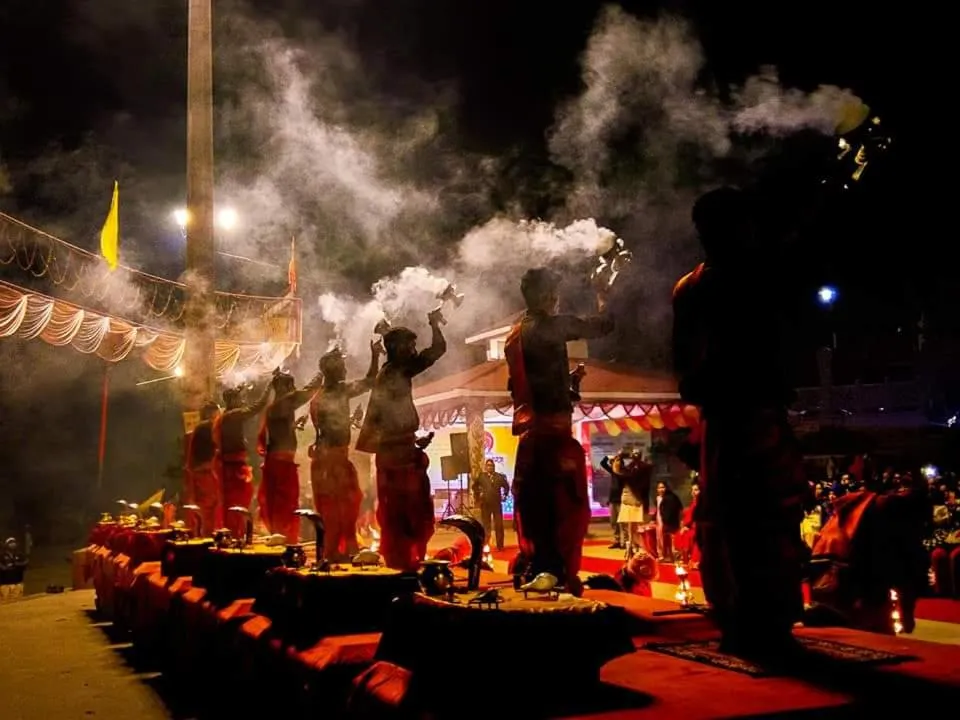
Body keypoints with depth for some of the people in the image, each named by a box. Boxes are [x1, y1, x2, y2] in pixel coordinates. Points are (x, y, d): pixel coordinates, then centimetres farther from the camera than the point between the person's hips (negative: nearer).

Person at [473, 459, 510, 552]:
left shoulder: (500, 476, 2)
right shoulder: (481, 476, -1)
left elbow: (506, 486, 13)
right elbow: (475, 486, 9)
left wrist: (504, 496, 6)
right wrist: (477, 497, 5)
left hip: (497, 503, 1)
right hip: (485, 504, -1)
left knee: (499, 525, 4)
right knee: (486, 525, 6)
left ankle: (500, 546, 10)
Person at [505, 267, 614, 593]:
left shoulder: (515, 334, 14)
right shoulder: (552, 325, -9)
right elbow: (603, 325, -3)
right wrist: (603, 298, 16)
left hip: (528, 424, 8)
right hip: (552, 423, -8)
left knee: (533, 499, 12)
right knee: (566, 499, -5)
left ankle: (533, 569, 18)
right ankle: (560, 572, -8)